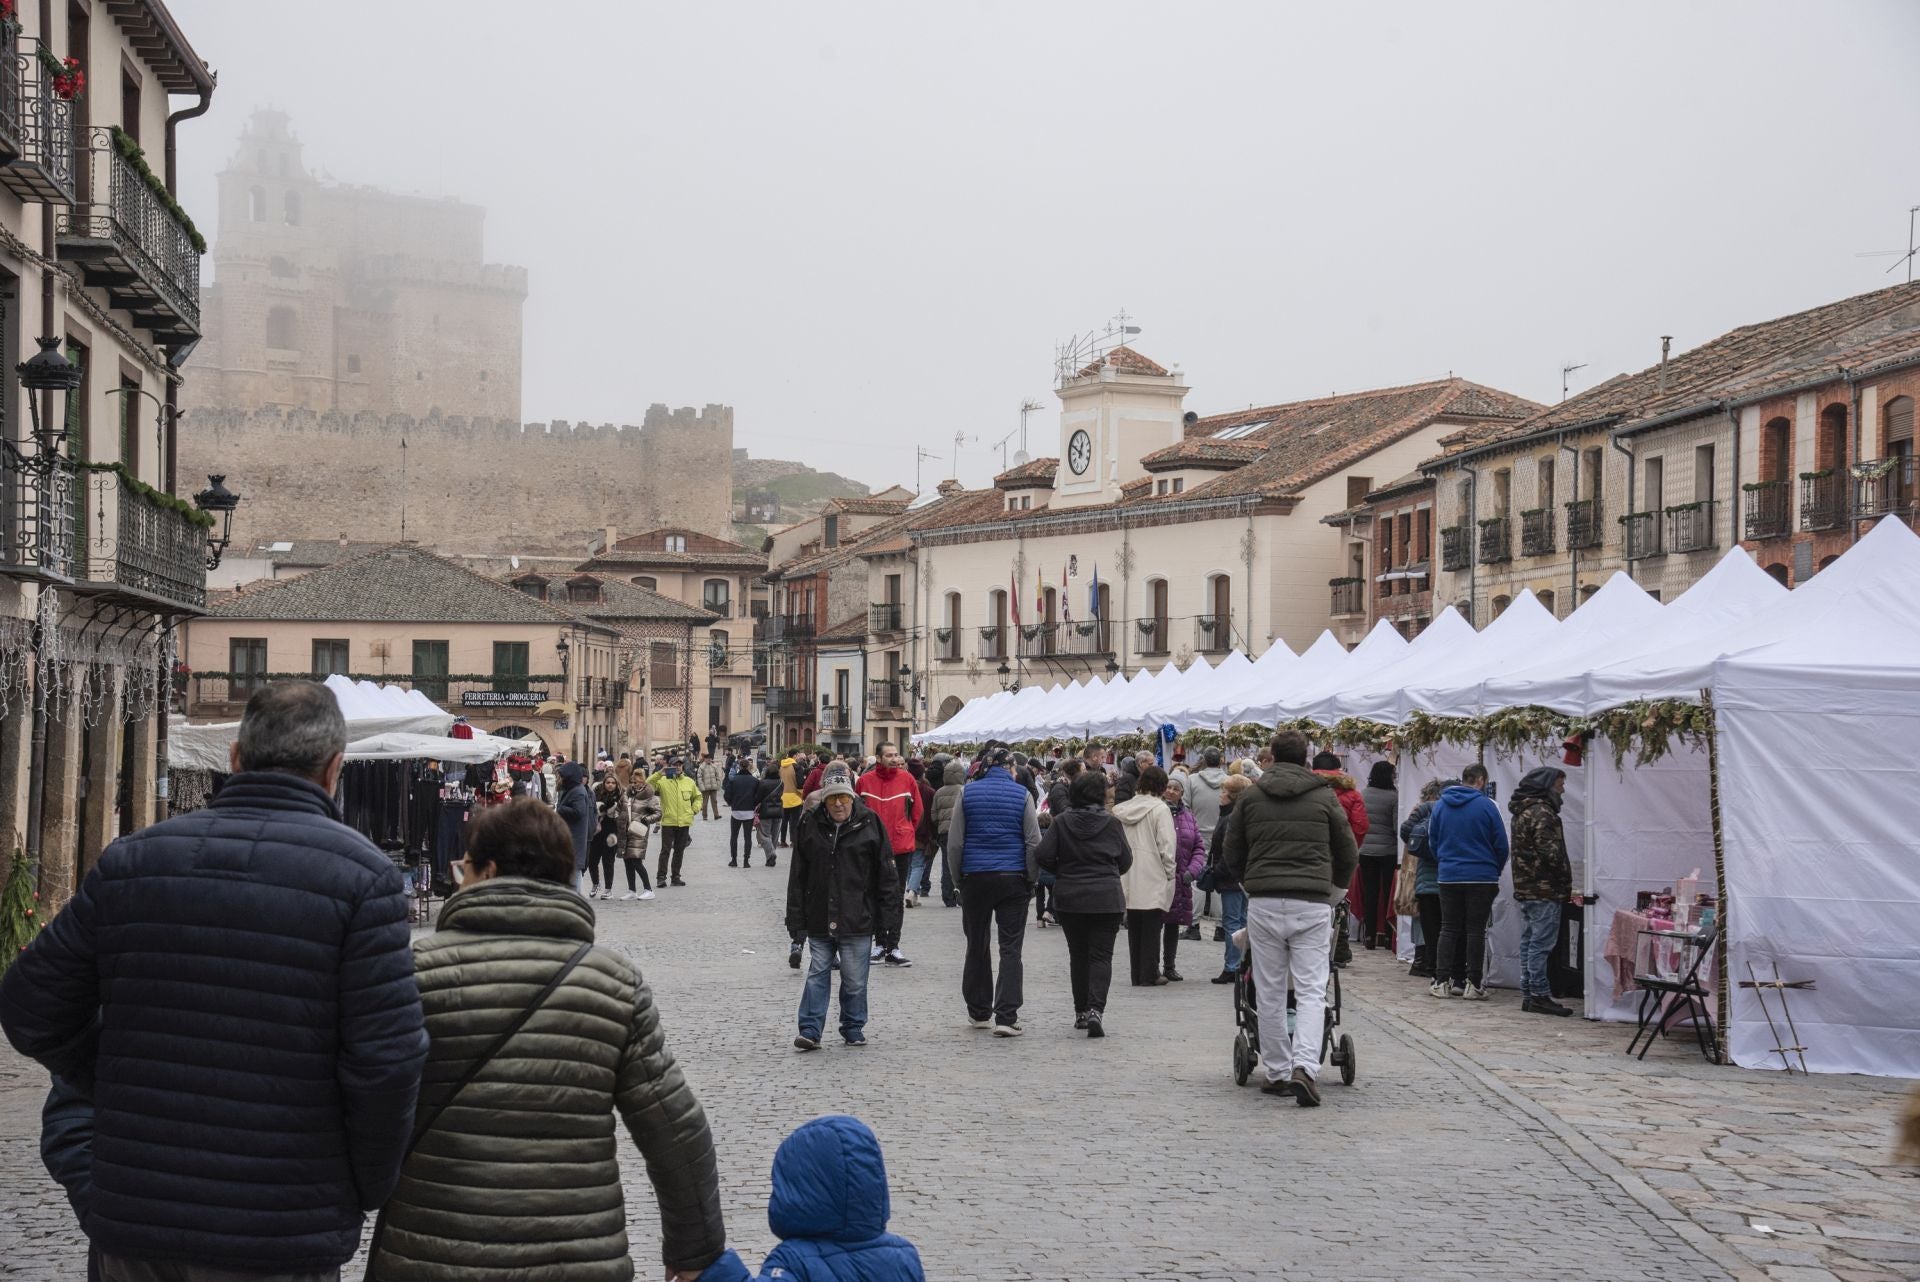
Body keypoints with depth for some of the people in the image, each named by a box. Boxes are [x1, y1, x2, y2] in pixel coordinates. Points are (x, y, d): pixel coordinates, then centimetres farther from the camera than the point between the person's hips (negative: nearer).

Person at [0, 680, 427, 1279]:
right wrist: (368, 1189, 1)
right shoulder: (361, 875, -10)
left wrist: (131, 1098, 14)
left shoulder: (130, 859, 3)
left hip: (133, 1231, 3)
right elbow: (386, 1059, -15)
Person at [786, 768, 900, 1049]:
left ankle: (853, 1029, 21)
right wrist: (796, 919, 2)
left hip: (857, 920, -1)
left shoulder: (869, 824, -2)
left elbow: (886, 875, 1)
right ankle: (810, 1031, 6)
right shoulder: (810, 825, 2)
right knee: (817, 975, 3)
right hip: (819, 919, 1)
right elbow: (797, 876, 5)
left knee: (855, 980, 7)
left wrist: (888, 916, -3)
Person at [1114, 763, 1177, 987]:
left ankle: (1136, 974, 15)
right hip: (1153, 878, -5)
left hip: (1130, 877, 5)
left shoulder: (1122, 809, 6)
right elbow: (1165, 844, -11)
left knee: (1134, 928, 11)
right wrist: (1170, 872, -1)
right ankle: (1149, 974, 2)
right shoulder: (1159, 809, -9)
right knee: (1151, 928, 1)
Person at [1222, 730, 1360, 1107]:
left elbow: (1231, 853, 14)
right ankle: (1304, 1067, -18)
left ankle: (1278, 1072, 12)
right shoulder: (1324, 796, 7)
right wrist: (1335, 891, 30)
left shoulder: (1250, 797, 9)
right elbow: (1349, 854, 14)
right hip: (1312, 905, -1)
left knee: (1270, 994, 9)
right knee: (1311, 991, -1)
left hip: (1263, 905, 1)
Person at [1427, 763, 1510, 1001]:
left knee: (1449, 929, 9)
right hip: (1482, 877, -3)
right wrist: (1496, 870, 12)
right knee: (1476, 930, 3)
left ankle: (1442, 981, 4)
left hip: (1448, 876, 3)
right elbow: (1501, 845, -3)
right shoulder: (1486, 805, -8)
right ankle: (1473, 984, 2)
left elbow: (1433, 841, 11)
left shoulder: (1440, 805, 4)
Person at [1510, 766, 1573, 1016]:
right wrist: (1564, 875, -8)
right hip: (1544, 889, -10)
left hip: (1525, 888, 10)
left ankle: (1529, 994, 17)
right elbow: (1549, 851, -21)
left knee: (1529, 942, 12)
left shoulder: (1522, 811, 17)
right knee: (1541, 943, -7)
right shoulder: (1542, 812, -15)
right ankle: (1539, 995, -6)